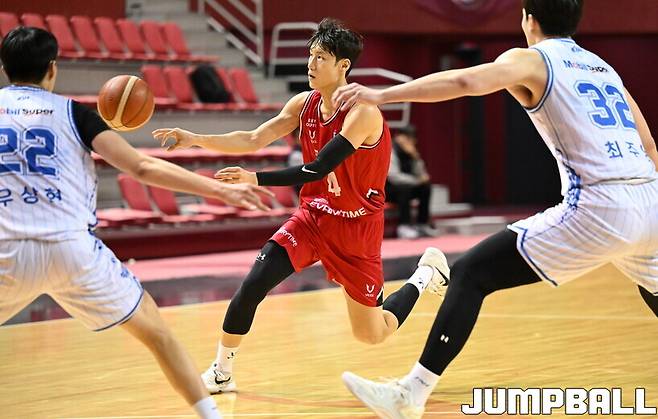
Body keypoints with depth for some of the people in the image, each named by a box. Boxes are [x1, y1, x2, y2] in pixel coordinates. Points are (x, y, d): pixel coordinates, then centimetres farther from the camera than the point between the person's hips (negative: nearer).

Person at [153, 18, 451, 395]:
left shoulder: (363, 112, -24)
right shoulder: (304, 105, -3)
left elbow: (318, 168, -30)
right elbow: (254, 140, -2)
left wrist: (257, 179, -37)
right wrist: (196, 140, -13)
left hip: (357, 227, -5)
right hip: (313, 216, 5)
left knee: (372, 334, 6)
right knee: (252, 285, -16)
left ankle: (425, 275, 33)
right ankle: (222, 371, -1)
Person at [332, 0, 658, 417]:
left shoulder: (530, 60, 5)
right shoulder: (605, 68, 25)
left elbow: (467, 81, -15)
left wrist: (381, 95, -16)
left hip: (598, 207, -7)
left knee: (471, 274, -3)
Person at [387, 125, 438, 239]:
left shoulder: (410, 151, 5)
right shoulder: (391, 151, -17)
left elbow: (420, 174, 1)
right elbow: (393, 176, -26)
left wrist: (416, 156, -15)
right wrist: (416, 180, -26)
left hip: (406, 187, 7)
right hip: (385, 189, -7)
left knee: (426, 187, -12)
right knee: (405, 188, -34)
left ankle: (422, 224, -9)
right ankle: (404, 226, -35)